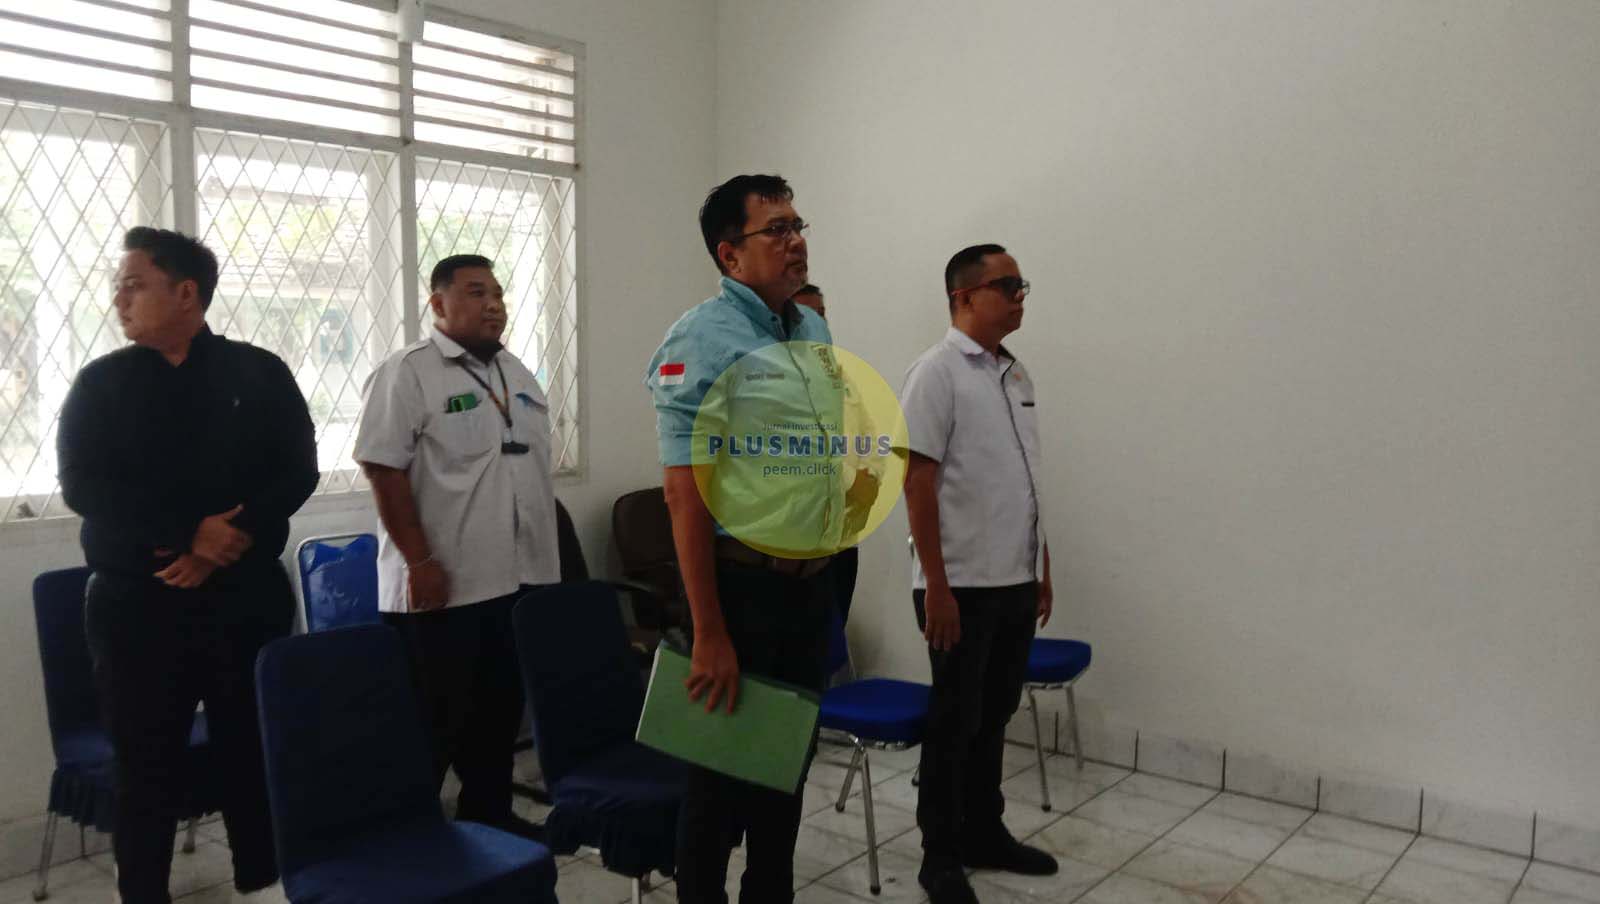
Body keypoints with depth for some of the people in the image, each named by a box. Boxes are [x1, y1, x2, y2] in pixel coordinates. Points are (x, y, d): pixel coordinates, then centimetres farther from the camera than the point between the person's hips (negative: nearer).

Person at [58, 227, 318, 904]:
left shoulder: (259, 374, 4)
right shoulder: (100, 383, 5)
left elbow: (297, 472, -2)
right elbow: (82, 485, -6)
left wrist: (226, 542, -15)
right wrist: (189, 532, -17)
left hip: (247, 597, 0)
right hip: (135, 603, 0)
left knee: (255, 754, 6)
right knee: (147, 767, 5)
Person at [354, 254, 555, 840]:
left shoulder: (518, 374, 14)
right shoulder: (408, 373, -9)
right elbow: (383, 470, -16)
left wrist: (544, 562, 16)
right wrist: (419, 561, -19)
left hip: (520, 578, 7)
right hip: (444, 586, -7)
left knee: (502, 709, 16)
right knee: (435, 720, 3)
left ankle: (488, 814, 31)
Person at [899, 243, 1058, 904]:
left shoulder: (1017, 376, 12)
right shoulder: (936, 372, -13)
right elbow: (916, 482, -18)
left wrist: (1042, 569, 16)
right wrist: (936, 586, -20)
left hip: (1016, 583, 8)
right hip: (963, 586, -8)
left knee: (994, 716, 17)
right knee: (954, 722, 3)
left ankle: (984, 833, 31)